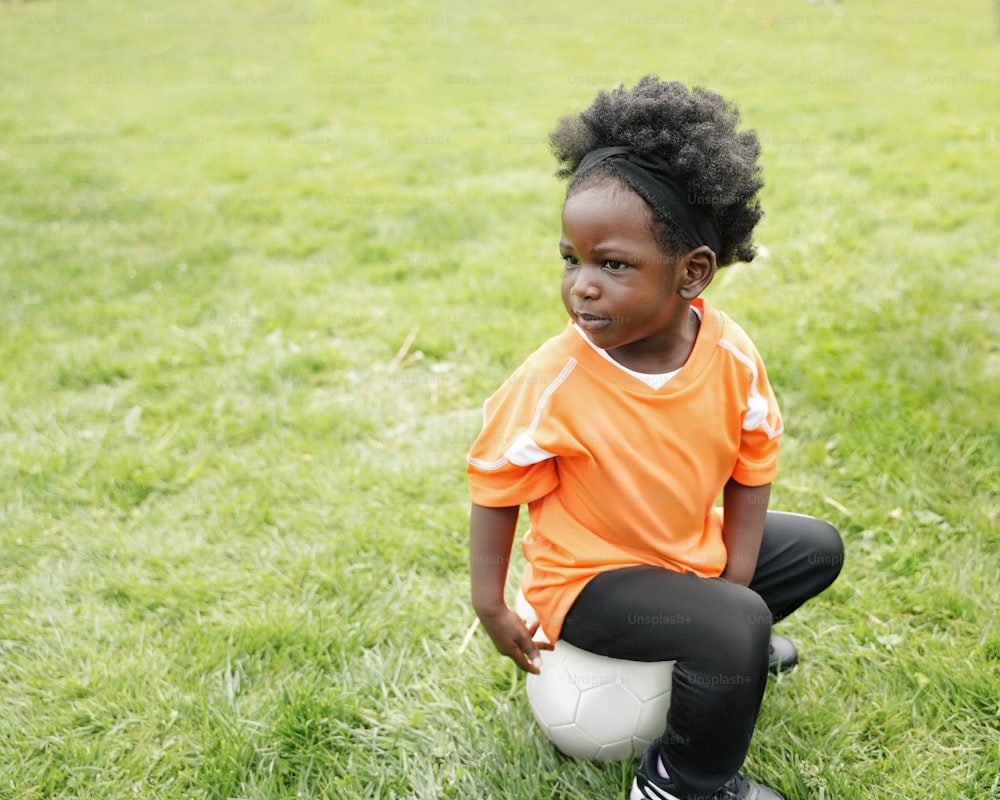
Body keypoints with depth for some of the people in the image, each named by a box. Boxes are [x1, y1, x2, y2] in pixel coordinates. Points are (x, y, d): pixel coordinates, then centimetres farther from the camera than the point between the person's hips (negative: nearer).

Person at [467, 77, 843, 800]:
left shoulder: (733, 357, -17)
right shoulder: (552, 383, -28)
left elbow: (751, 470, -3)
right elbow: (496, 486, -15)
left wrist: (734, 582, -7)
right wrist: (491, 607, -11)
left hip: (691, 551, 6)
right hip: (588, 576, -6)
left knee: (819, 548, 17)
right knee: (737, 630, -26)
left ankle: (719, 645, 35)